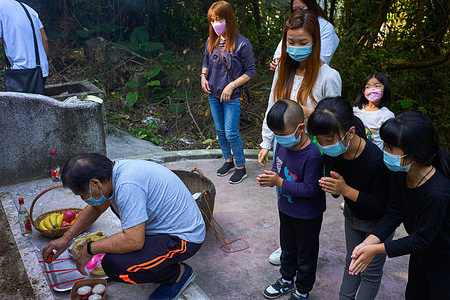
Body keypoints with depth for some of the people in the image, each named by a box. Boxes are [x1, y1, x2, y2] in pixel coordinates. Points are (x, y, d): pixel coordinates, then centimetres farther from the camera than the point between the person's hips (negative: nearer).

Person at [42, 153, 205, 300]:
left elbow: (134, 241, -31)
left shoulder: (127, 185, -30)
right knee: (114, 201, 24)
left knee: (113, 265, -25)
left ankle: (178, 273, -2)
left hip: (184, 238, -10)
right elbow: (96, 208, 19)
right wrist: (66, 238, 19)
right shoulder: (116, 170, 0)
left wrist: (89, 249, -17)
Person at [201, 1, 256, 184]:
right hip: (213, 94, 6)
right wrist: (203, 76, 0)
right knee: (220, 130, 15)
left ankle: (241, 167, 15)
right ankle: (228, 161, 34)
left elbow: (250, 71, -10)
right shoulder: (211, 42, 1)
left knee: (231, 133, -3)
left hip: (232, 97, -6)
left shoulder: (242, 44, -16)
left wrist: (232, 85, -19)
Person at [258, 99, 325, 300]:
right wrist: (268, 177, -15)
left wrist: (280, 182, -29)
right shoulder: (282, 144, -9)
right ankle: (286, 280, 51)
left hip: (307, 215, -7)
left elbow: (310, 188, -29)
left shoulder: (312, 155, -32)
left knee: (306, 253, 16)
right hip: (285, 208, 7)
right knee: (287, 247, 28)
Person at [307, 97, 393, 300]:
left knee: (371, 271, 13)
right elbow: (335, 187, -4)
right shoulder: (331, 153, -20)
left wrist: (346, 190, -36)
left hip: (378, 222, -5)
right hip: (352, 215, 6)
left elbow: (383, 205, -30)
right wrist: (331, 187, -28)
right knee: (352, 262, 24)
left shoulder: (375, 160, -39)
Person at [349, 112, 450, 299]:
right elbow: (393, 214, -9)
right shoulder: (400, 174, -16)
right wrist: (368, 243, -23)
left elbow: (421, 240, -28)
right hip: (420, 254, 7)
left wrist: (375, 249, -25)